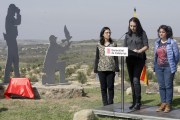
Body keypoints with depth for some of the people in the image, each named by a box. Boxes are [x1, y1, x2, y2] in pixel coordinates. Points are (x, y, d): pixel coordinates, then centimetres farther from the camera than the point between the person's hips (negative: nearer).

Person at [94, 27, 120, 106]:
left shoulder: (113, 44, 5)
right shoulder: (99, 45, 7)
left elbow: (116, 57, 5)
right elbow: (97, 58, 9)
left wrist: (117, 69, 0)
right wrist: (95, 70, 6)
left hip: (111, 69, -1)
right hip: (101, 69, 1)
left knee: (110, 87, -2)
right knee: (103, 87, 5)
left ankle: (110, 104, 9)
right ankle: (105, 104, 13)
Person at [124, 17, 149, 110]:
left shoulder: (142, 33, 1)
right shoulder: (128, 35, 13)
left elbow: (146, 46, -2)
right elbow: (124, 47, 15)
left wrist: (139, 51, -20)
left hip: (139, 59, -5)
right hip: (129, 59, 5)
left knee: (136, 79, -16)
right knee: (132, 81, 7)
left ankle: (138, 102, -11)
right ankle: (134, 102, 15)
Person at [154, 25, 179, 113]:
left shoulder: (172, 43, -7)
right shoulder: (157, 43, 8)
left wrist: (173, 66, 4)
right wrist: (155, 66, 13)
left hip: (168, 67, -5)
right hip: (159, 67, 5)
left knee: (168, 86, 0)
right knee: (161, 86, 6)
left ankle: (168, 105, 7)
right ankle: (163, 104, 13)